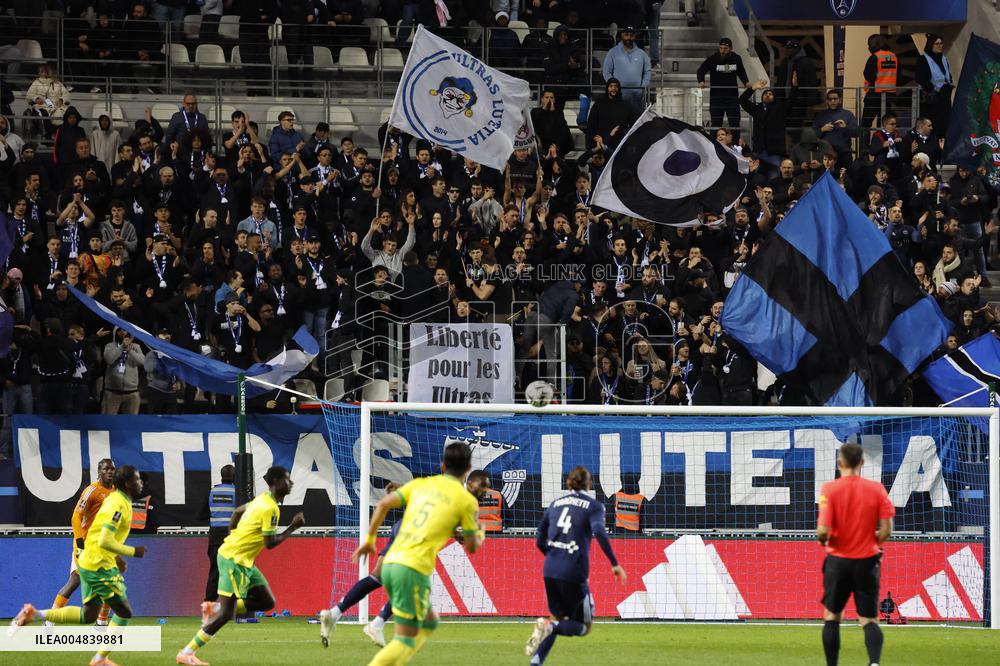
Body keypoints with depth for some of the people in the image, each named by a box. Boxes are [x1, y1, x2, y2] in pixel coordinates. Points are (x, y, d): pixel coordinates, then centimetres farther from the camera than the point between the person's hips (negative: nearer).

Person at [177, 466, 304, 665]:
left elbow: (238, 512, 24)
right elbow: (270, 543, -20)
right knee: (227, 614, -10)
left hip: (243, 561, 10)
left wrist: (234, 538, 24)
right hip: (233, 559, -10)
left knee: (267, 602, 10)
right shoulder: (270, 509, -19)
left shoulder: (263, 499, 10)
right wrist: (293, 528, -11)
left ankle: (217, 610, 14)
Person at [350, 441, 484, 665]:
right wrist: (479, 536, 31)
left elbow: (383, 504, 6)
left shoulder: (420, 484, 16)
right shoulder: (466, 500, 2)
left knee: (429, 623, 23)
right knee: (405, 640, -2)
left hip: (390, 563, 7)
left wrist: (370, 540, 15)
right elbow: (472, 546, 8)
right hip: (414, 569, -7)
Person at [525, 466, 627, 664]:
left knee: (559, 620, 21)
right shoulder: (593, 506, 1)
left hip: (550, 571, 5)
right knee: (584, 626, 8)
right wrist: (614, 564, -18)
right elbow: (599, 532, -18)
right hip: (574, 574, -5)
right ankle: (549, 625, -20)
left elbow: (540, 540, 16)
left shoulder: (555, 504, 15)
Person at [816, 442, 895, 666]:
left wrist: (822, 539, 6)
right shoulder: (876, 489, -4)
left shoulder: (830, 489, -10)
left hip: (838, 560, -1)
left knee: (831, 617, 16)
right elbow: (886, 530, -6)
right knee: (869, 620, 3)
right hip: (867, 562, 1)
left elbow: (823, 530, -17)